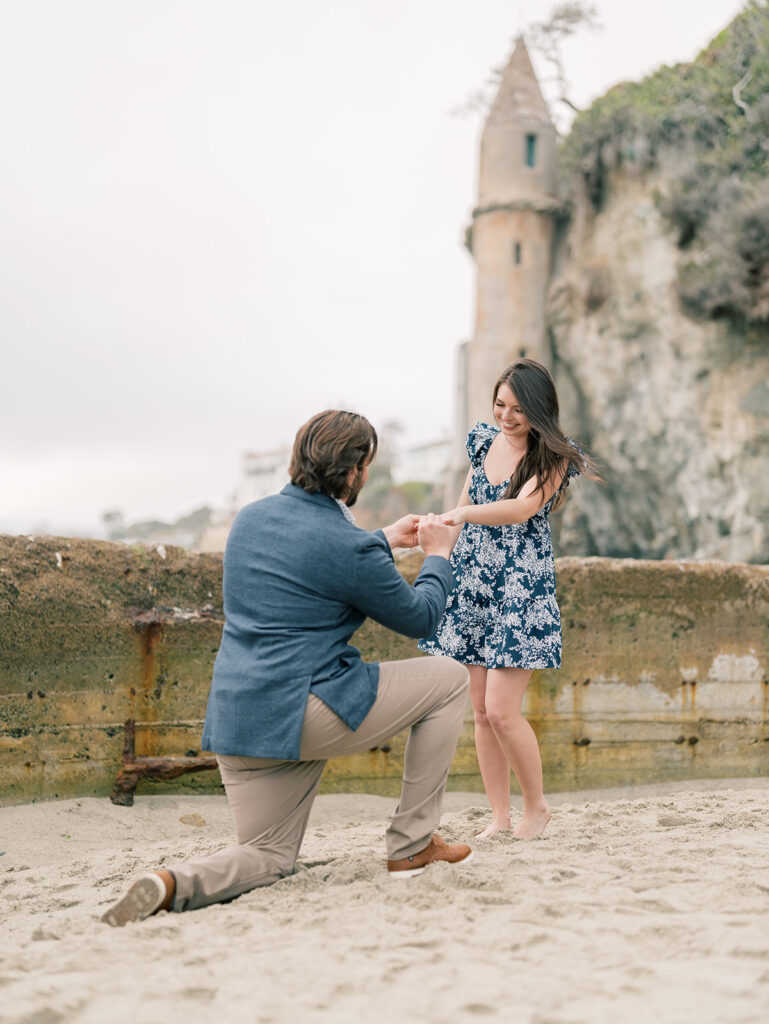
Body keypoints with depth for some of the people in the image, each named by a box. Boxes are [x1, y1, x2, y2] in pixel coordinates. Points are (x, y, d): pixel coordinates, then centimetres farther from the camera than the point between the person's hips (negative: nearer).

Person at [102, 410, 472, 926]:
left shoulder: (252, 517, 9)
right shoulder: (351, 548, -13)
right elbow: (419, 617, 2)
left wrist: (385, 541, 35)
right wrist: (438, 555, 20)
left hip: (237, 719, 8)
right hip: (304, 714, -7)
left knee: (268, 857, 19)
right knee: (451, 678, 9)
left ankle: (174, 884, -14)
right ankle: (412, 843, 13)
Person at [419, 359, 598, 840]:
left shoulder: (553, 457, -8)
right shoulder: (484, 440, 9)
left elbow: (521, 508, -24)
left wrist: (462, 514, -37)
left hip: (523, 590, -5)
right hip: (471, 584, 6)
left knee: (501, 709, -10)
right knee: (480, 710, 5)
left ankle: (537, 806, 11)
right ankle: (500, 817, 15)